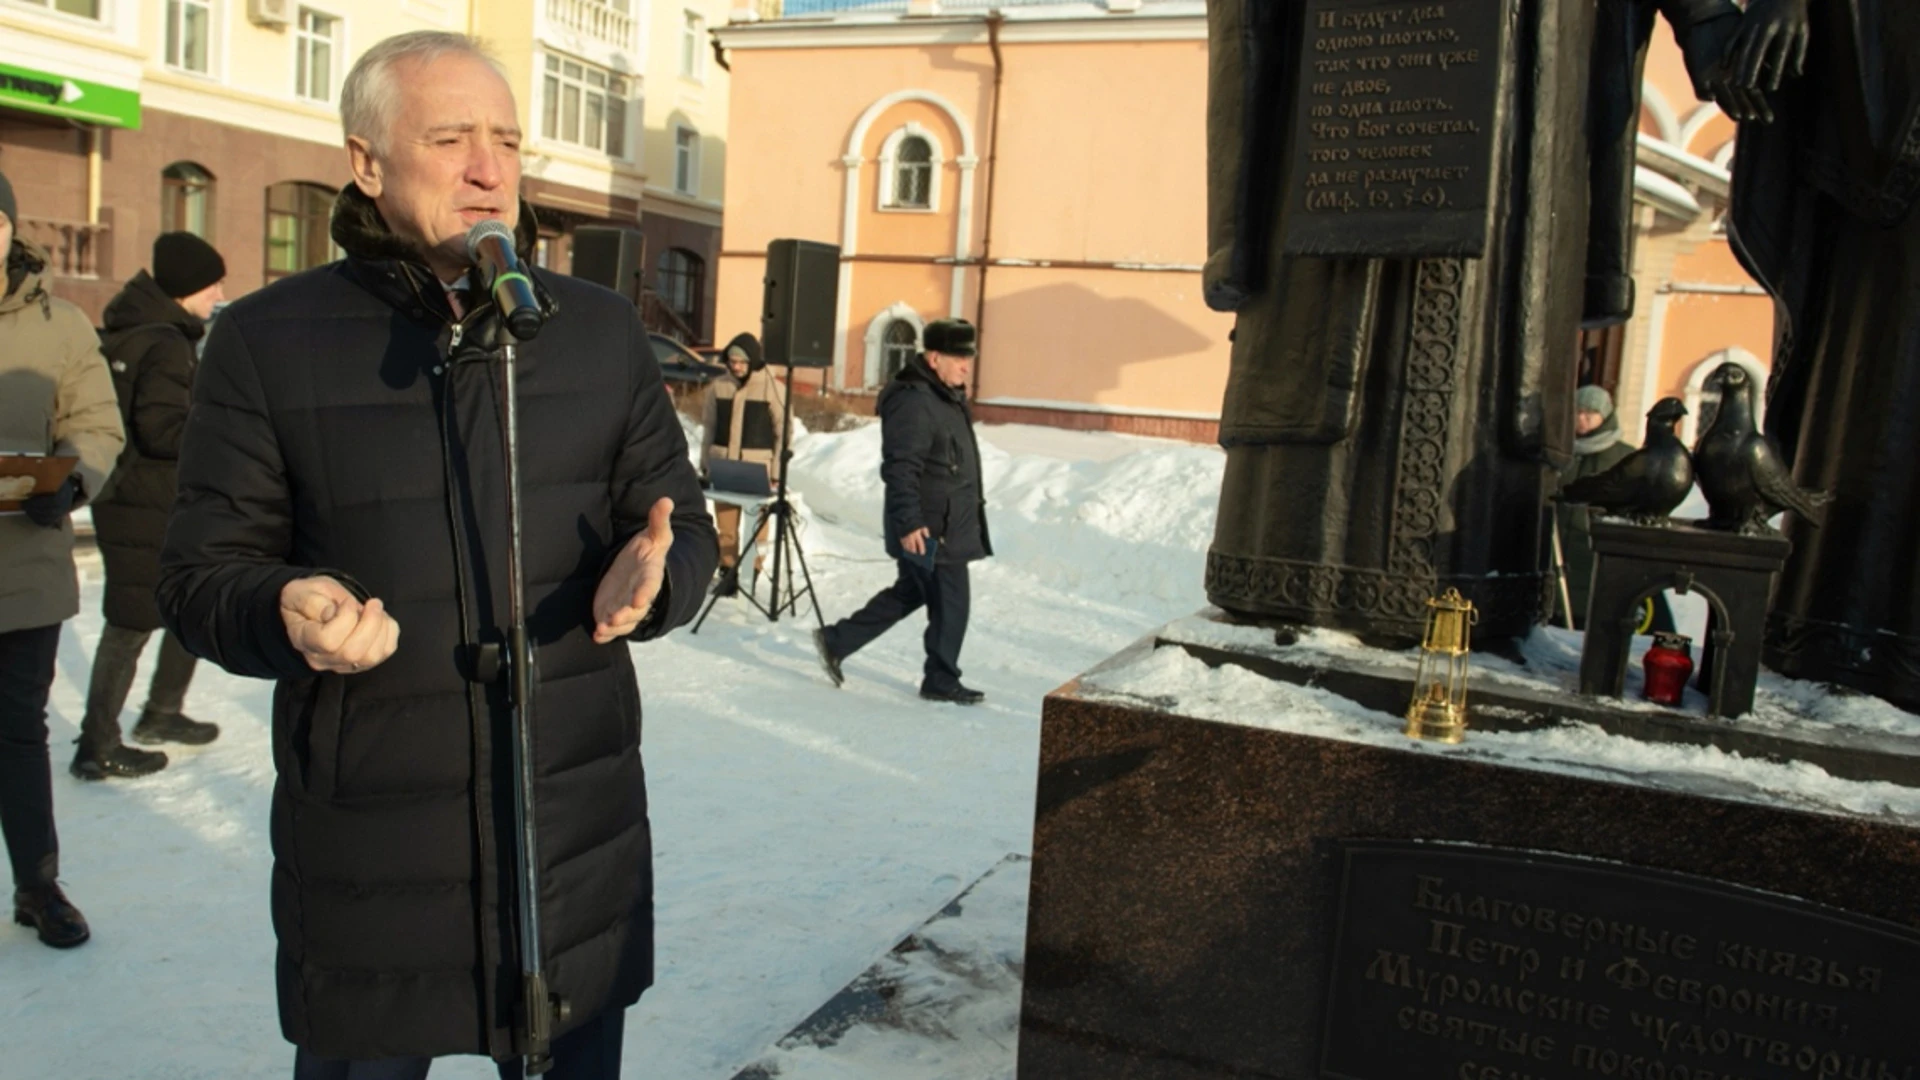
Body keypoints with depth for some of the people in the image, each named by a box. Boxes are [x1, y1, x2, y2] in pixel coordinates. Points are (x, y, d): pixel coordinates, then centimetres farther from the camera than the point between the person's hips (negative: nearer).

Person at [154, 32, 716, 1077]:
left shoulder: (601, 328, 6)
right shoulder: (266, 339, 0)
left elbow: (680, 518, 9)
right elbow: (201, 572, 1)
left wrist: (655, 575, -14)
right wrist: (284, 612, -21)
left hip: (578, 829, 2)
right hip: (363, 848, -1)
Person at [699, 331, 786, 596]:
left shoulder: (772, 388, -5)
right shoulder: (718, 386, 6)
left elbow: (783, 431, -3)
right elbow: (709, 427, 13)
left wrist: (776, 472, -7)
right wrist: (705, 464, 10)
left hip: (758, 469, -3)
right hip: (723, 466, 3)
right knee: (725, 524, 6)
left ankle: (751, 574, 8)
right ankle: (728, 572, 16)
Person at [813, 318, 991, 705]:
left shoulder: (947, 398, 15)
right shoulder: (914, 401, -18)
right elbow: (901, 469, -24)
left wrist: (971, 511, 27)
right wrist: (908, 523, -27)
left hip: (949, 524, 11)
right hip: (927, 529, -11)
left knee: (910, 593, 18)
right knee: (950, 602, -1)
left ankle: (836, 641, 26)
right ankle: (941, 680, 15)